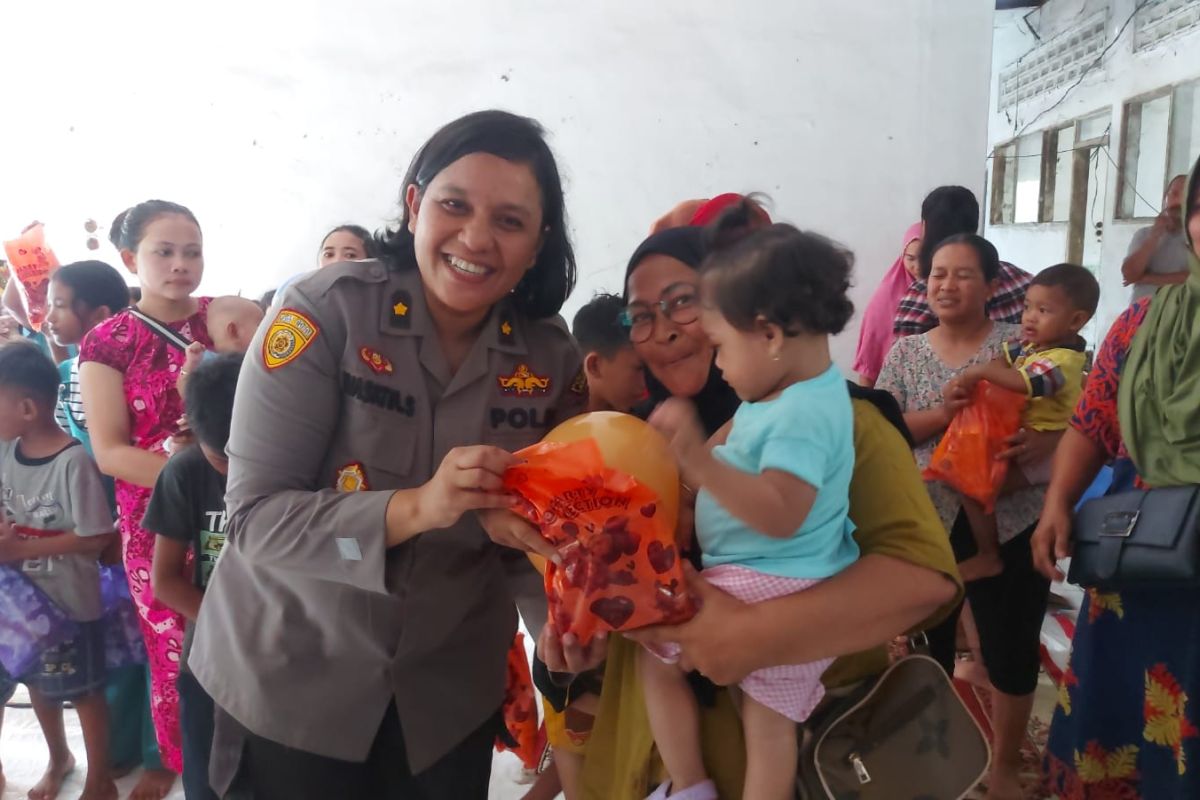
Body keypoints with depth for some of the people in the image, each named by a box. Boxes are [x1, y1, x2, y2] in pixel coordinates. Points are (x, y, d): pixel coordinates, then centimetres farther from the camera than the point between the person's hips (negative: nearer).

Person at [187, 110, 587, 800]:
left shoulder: (552, 357, -7)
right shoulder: (325, 311, -18)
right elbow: (256, 518, -21)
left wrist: (513, 523, -19)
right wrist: (415, 508, -35)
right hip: (288, 680, -2)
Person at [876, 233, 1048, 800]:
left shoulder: (1018, 343, -1)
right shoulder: (905, 352, 5)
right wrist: (947, 413, -21)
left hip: (1008, 524, -1)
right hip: (925, 523, 2)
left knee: (1011, 650, 8)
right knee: (926, 647, 13)